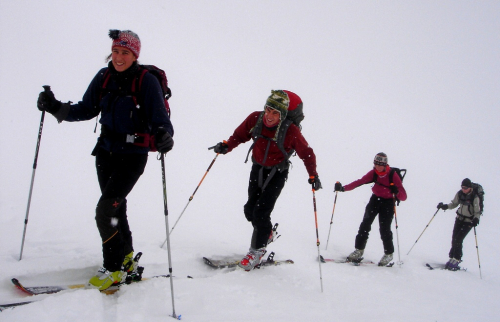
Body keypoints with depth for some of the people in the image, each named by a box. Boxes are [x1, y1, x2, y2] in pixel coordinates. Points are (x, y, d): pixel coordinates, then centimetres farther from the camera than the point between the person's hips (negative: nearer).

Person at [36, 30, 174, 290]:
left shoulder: (147, 81, -12)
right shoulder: (104, 77, 3)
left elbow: (160, 118, -18)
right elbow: (86, 110, 8)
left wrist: (163, 135, -40)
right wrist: (57, 108, -8)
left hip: (132, 156, -6)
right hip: (105, 152, 6)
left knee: (105, 210, -13)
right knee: (116, 209, 17)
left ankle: (113, 269, 4)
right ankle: (126, 259, 37)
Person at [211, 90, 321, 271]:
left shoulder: (291, 131, -25)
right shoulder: (255, 119, -16)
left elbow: (306, 153, -12)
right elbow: (240, 135, 1)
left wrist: (313, 176, -17)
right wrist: (226, 146, -15)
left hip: (277, 173, -4)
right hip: (257, 169, 4)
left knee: (260, 212, -11)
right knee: (250, 210, 8)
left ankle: (257, 250, 9)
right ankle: (267, 234, 37)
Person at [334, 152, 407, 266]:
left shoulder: (393, 176, -21)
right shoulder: (373, 173, -9)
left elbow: (403, 197, -22)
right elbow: (359, 182, -16)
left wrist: (396, 192, -44)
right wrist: (344, 188, -28)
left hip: (388, 202, -4)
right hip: (375, 199, 4)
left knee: (384, 228, -9)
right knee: (365, 224, -7)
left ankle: (388, 254, 13)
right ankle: (359, 250, 2)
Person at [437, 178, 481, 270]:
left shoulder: (475, 197, -18)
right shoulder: (459, 194, -4)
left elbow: (477, 211, -15)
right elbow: (454, 204, 8)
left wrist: (476, 219, -34)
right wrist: (445, 206, -9)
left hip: (469, 221, -5)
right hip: (459, 218, 5)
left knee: (458, 239, -12)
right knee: (454, 238, 2)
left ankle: (456, 260, -3)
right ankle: (452, 257, 11)